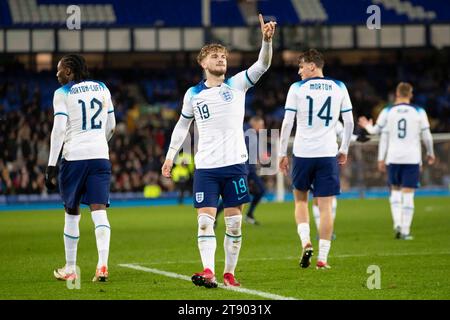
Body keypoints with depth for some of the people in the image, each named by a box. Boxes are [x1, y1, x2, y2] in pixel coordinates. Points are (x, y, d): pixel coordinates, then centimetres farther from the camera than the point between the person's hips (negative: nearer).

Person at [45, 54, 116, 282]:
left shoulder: (63, 93, -2)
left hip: (74, 157, -3)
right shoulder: (102, 89, 14)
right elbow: (111, 127, 20)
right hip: (100, 156, 3)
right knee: (99, 211, -3)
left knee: (72, 213, 10)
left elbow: (59, 129, -10)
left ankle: (70, 269, 17)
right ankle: (102, 265, -20)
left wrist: (51, 165, -10)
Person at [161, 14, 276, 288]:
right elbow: (183, 125, 20)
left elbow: (263, 65, -10)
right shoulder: (193, 95, 8)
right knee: (206, 220, -10)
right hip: (206, 167, 0)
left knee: (234, 222, 2)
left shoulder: (237, 85, 4)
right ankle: (208, 272, -17)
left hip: (235, 164, 0)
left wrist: (267, 40, -26)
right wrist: (170, 156, 15)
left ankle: (229, 273, 10)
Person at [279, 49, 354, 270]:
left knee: (300, 199, 18)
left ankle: (305, 241, -3)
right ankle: (322, 258, -2)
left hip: (302, 153, -1)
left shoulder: (297, 88, -2)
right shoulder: (339, 88, 6)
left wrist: (282, 154, 3)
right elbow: (349, 122, 8)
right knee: (325, 206, 2)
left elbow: (287, 123, -4)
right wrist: (344, 150, 20)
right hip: (328, 154, 1)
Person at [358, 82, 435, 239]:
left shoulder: (387, 112, 2)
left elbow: (382, 135, 4)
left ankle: (397, 223, -2)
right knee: (408, 194, 1)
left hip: (393, 158, 1)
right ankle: (405, 231, -1)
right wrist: (430, 153, 20)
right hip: (412, 158, -1)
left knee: (395, 190, 16)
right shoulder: (419, 112, 1)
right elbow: (426, 136, 6)